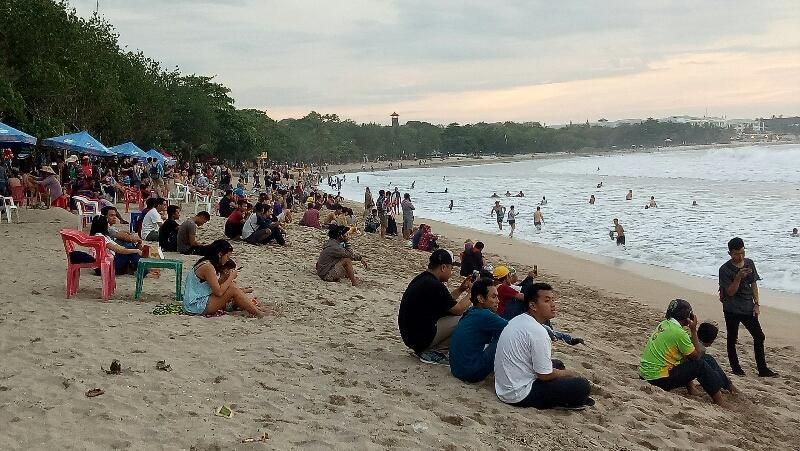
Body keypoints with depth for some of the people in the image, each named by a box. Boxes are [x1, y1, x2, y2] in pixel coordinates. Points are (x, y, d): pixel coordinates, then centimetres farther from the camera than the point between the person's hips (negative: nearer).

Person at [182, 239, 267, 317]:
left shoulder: (206, 263, 10)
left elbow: (215, 287, 13)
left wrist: (225, 276, 1)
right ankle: (257, 313, -4)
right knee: (232, 289, -12)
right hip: (197, 307, -10)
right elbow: (218, 292, -21)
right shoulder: (207, 266, -19)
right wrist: (231, 277, -10)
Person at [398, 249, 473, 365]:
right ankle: (431, 352, -3)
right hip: (420, 339, -10)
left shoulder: (421, 279, 9)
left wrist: (460, 289, 15)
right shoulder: (434, 285, -21)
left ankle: (424, 350, 11)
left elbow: (446, 303, 21)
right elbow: (458, 309, -10)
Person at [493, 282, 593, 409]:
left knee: (557, 364, 26)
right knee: (582, 386, -12)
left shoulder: (518, 320, 6)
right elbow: (545, 375, -17)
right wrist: (568, 373, 0)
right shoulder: (538, 332, -22)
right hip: (519, 395, -10)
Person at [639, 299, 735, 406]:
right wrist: (693, 330, -5)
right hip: (659, 379, -9)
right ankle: (720, 403, 0)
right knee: (701, 365, -6)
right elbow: (697, 355, -8)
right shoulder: (678, 332, -19)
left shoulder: (664, 324, 7)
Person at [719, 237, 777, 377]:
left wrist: (756, 304, 3)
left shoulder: (749, 263, 2)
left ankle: (762, 369, 11)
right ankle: (735, 368, 20)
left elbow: (754, 284, 9)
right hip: (732, 310, -4)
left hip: (748, 308, 4)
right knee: (732, 339, 7)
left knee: (759, 336, 3)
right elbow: (730, 292, -14)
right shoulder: (725, 269, -13)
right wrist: (738, 277, -29)